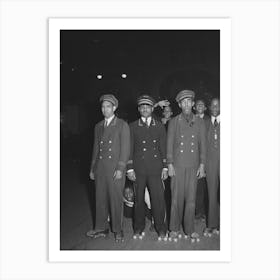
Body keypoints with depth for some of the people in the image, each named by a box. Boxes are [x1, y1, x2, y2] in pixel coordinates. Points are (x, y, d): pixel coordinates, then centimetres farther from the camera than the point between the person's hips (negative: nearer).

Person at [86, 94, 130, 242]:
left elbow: (125, 148, -5)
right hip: (100, 168, 5)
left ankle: (118, 230, 19)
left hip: (115, 168, -4)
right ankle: (101, 228, 25)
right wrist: (92, 168, 14)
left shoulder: (122, 125, 0)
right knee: (101, 198, 9)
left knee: (116, 199, 2)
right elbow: (96, 148, 17)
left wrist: (120, 168, -13)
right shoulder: (98, 126, 15)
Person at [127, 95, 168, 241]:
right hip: (138, 169, 0)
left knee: (158, 199, 0)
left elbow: (164, 148, 9)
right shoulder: (132, 127, 8)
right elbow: (129, 149, 5)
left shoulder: (159, 126, 10)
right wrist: (130, 168, -1)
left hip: (155, 169, 0)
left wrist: (165, 167, 3)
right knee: (138, 199, 7)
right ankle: (139, 229, 23)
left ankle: (161, 230, 16)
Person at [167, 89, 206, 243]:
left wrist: (202, 164, 2)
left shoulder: (200, 122, 9)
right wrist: (170, 164, -4)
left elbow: (202, 144, 8)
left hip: (193, 166, 2)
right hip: (177, 165, -1)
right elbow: (169, 144, 2)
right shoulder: (173, 122, 5)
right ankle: (174, 229, 17)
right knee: (177, 197, 2)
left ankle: (189, 230, 20)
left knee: (191, 198, 5)